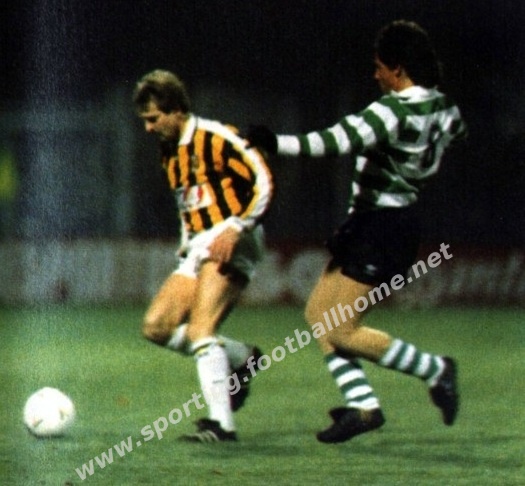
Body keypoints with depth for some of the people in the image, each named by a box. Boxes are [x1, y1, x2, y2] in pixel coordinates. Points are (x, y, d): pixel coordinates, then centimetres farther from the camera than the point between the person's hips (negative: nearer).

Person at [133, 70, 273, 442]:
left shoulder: (215, 139, -10)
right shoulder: (170, 153, 18)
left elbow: (264, 182, -16)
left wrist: (235, 229, -22)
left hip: (230, 244, -10)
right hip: (198, 249, 10)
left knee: (199, 330, -22)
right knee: (157, 326, 0)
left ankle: (221, 423, -22)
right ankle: (242, 359, 12)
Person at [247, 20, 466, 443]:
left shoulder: (395, 112, -22)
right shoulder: (442, 108, 4)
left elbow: (339, 142, -34)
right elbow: (457, 131, 29)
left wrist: (276, 143, -35)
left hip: (378, 229, -10)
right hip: (401, 220, 10)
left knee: (341, 332, -4)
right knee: (318, 313, 10)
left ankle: (435, 369, 4)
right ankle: (363, 404, 4)